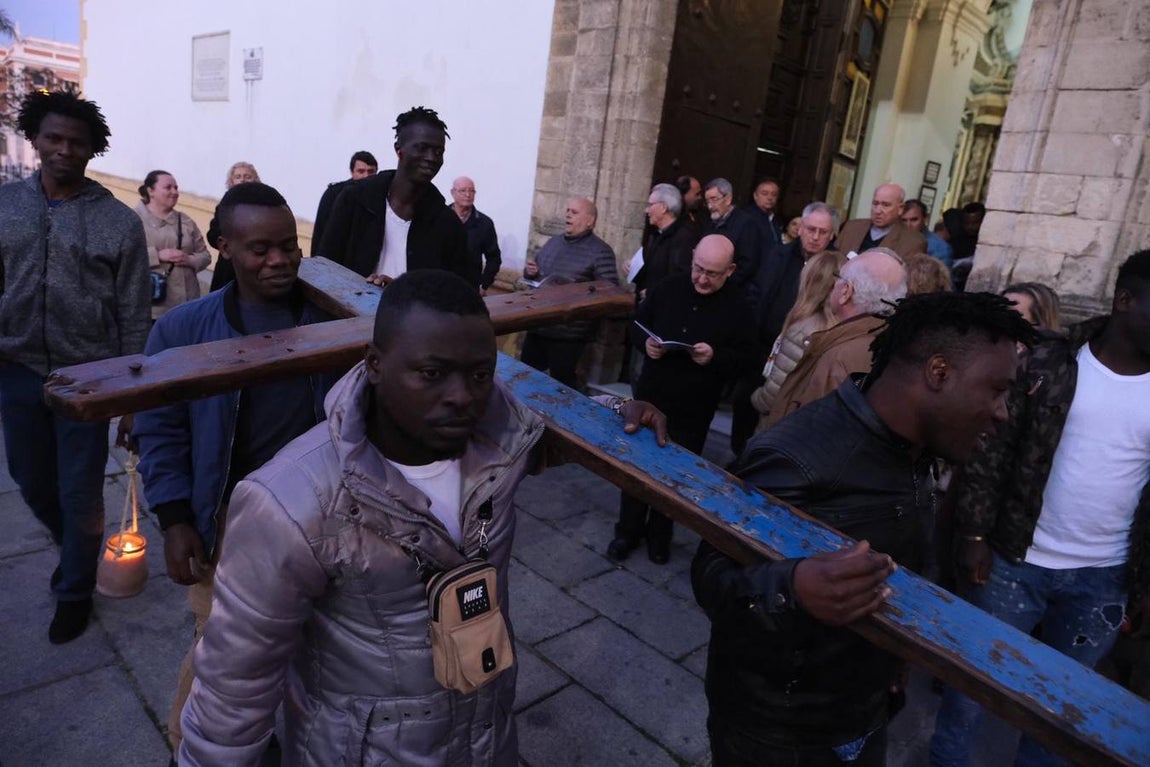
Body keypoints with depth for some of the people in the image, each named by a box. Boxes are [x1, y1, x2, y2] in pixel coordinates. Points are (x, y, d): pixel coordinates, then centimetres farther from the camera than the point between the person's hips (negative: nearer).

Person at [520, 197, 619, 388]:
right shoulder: (554, 242, 13)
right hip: (537, 326, 7)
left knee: (561, 384, 3)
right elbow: (535, 275, 25)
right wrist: (529, 271, 1)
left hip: (568, 334, -7)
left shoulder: (600, 251, -9)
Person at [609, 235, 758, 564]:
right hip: (650, 396, 2)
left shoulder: (738, 308, -9)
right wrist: (645, 343, -13)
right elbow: (637, 325, 8)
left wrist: (716, 357, -25)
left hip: (693, 410, -2)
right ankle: (628, 531, 30)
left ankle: (660, 536, 33)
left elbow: (748, 360, -7)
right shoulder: (667, 287, -2)